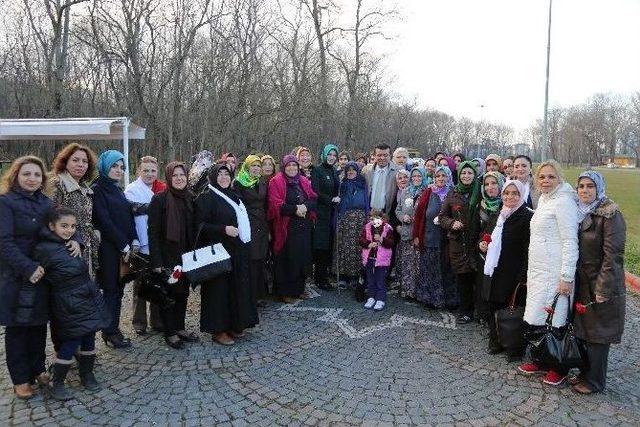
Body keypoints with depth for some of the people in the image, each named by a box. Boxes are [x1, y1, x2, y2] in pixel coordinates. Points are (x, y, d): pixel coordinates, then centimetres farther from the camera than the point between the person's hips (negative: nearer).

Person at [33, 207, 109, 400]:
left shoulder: (71, 243, 7)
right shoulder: (45, 249, -16)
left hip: (90, 298, 7)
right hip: (69, 304, -7)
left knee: (89, 338, 13)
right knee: (70, 342, -1)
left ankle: (87, 374, 31)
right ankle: (56, 384, 17)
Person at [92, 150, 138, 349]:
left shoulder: (118, 190, 18)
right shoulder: (97, 190, -7)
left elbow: (129, 217, 14)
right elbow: (104, 221, -14)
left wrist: (134, 241, 0)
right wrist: (123, 245, -14)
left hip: (125, 248, 7)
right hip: (108, 248, -7)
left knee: (119, 288, 9)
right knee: (111, 289, -2)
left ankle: (112, 329, 18)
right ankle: (110, 332, 8)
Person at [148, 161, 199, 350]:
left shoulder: (190, 198, 6)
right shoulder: (159, 199, -10)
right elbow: (153, 231, -13)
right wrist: (156, 261, -17)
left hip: (186, 255, 5)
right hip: (167, 255, -5)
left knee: (183, 291, 13)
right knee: (168, 293, 5)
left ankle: (180, 328, 28)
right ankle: (169, 333, 18)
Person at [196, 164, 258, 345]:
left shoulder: (233, 196, 14)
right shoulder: (207, 198, -8)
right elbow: (201, 225, -14)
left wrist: (245, 242, 14)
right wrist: (224, 229, -23)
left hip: (238, 251, 8)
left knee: (237, 286, 10)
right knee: (220, 288, -2)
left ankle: (235, 325, 22)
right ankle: (218, 329, 9)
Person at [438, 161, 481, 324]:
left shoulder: (480, 193, 2)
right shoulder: (452, 194, 7)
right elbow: (442, 216, 11)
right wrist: (452, 223, -9)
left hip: (475, 242, -1)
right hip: (457, 242, 2)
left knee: (474, 276, -2)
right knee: (461, 277, 4)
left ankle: (465, 311, 13)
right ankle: (465, 310, 17)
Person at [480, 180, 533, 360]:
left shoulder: (527, 217, -11)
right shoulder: (499, 215, 13)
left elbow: (528, 250, -16)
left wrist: (523, 277, -21)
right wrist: (484, 245, 7)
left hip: (512, 275, -7)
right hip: (493, 271, 7)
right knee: (493, 308, 13)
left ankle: (515, 349, 18)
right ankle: (496, 342, 30)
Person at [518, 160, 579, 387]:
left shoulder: (563, 202, -13)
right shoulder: (543, 200, 15)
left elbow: (570, 241, -17)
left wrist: (567, 276, -19)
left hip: (554, 272, -9)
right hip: (537, 270, 9)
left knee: (552, 320, -1)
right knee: (535, 318, 13)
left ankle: (559, 368, 16)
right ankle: (542, 361, 28)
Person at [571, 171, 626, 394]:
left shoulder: (610, 215, -15)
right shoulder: (579, 213, 7)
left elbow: (612, 255, -18)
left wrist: (602, 289, -19)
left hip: (602, 285, -7)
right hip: (583, 283, 7)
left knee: (598, 334, 5)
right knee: (584, 329, 16)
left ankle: (595, 381, 19)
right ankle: (585, 372, 31)